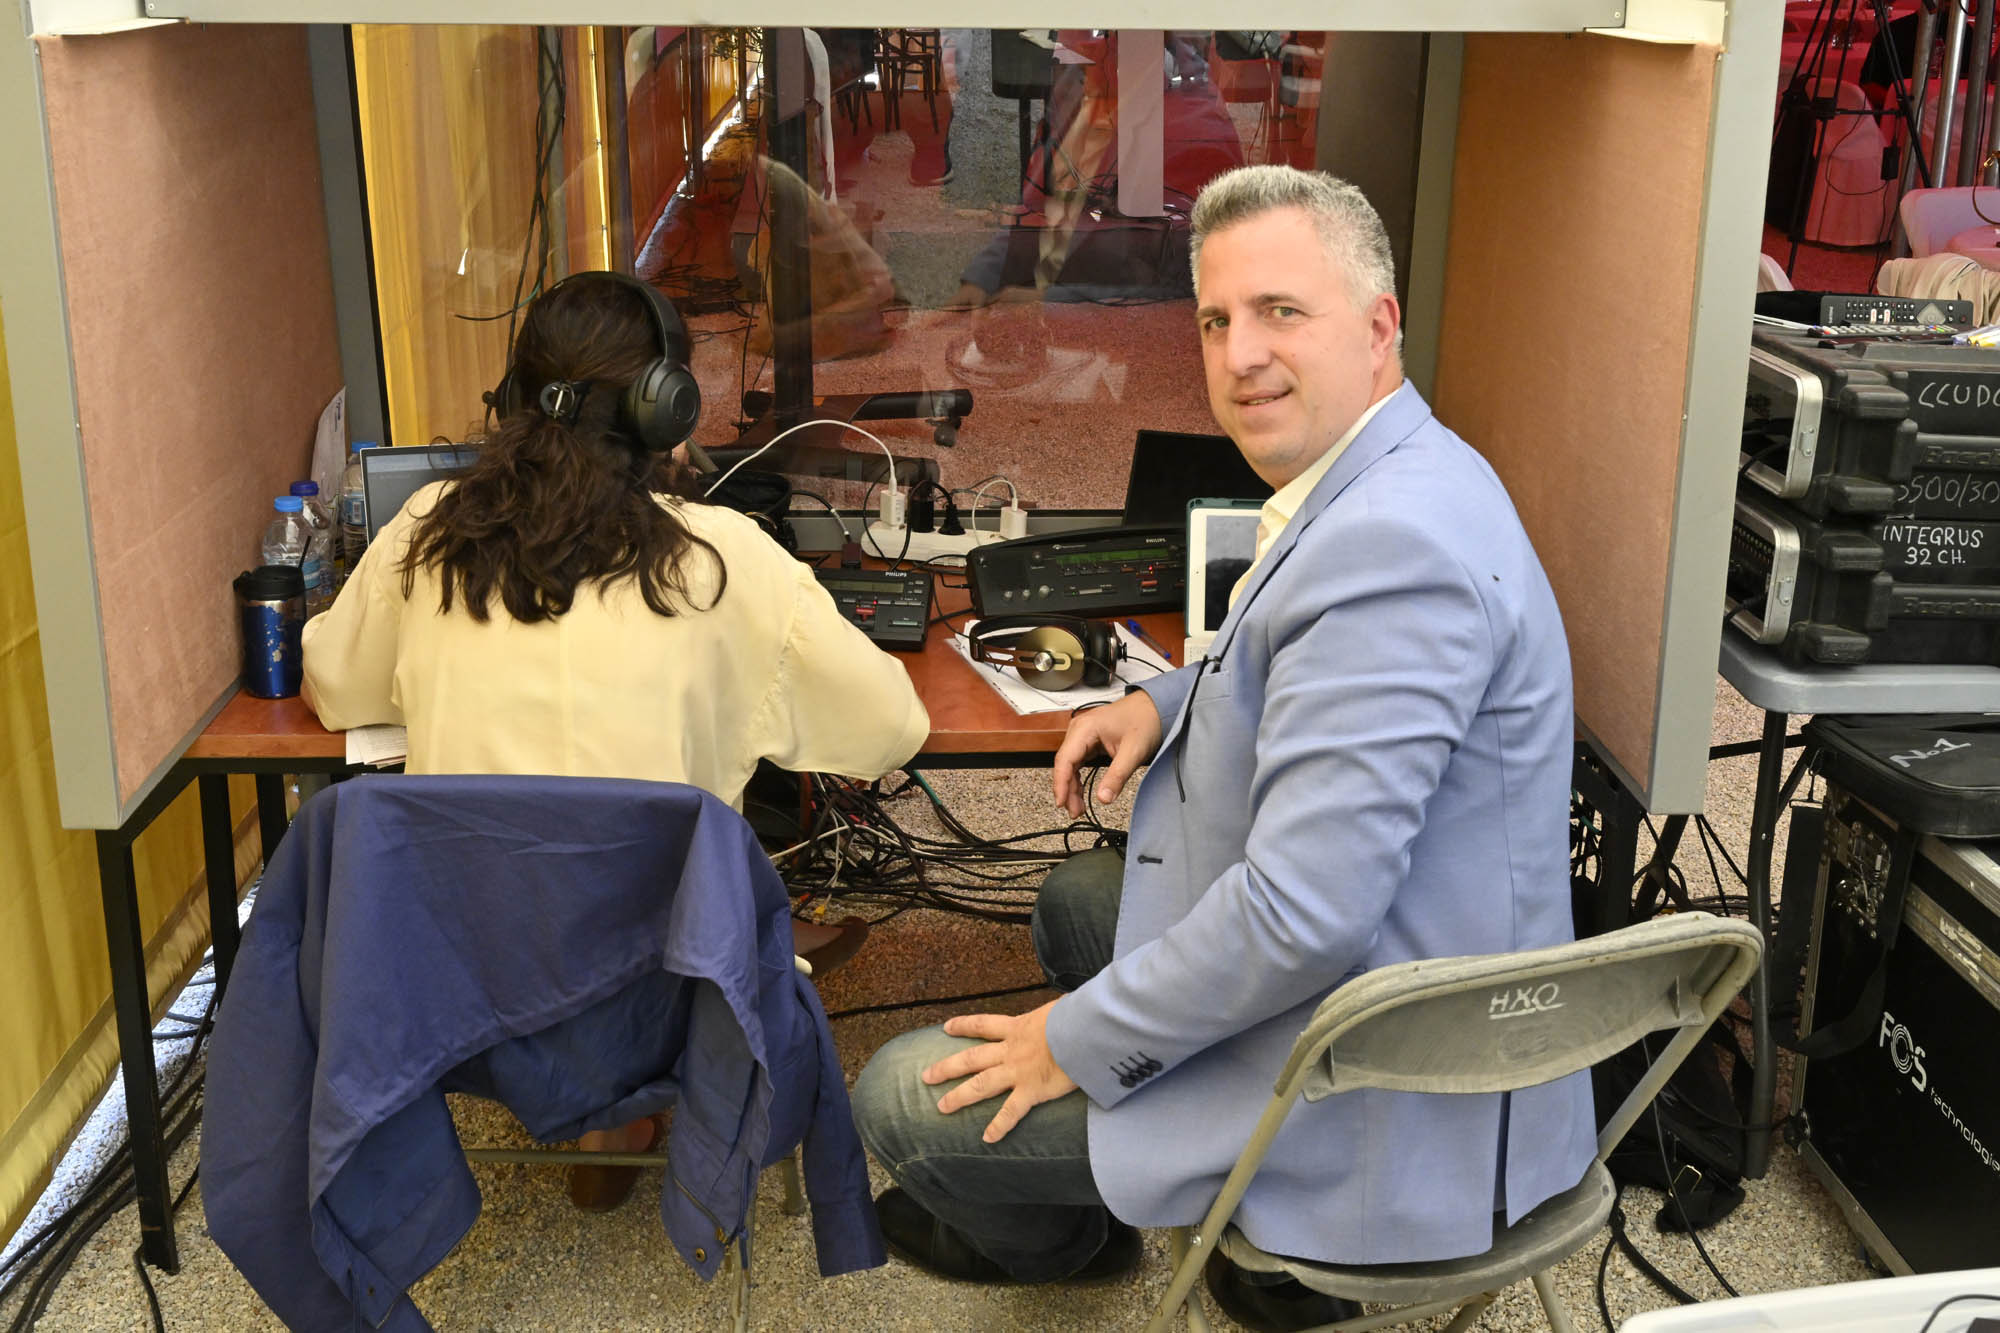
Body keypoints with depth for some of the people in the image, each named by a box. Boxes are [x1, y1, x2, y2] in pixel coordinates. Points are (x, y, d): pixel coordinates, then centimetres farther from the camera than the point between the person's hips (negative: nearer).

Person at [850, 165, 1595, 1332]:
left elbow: (1303, 912, -33)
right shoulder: (1381, 482, 4)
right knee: (1079, 897, 31)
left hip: (1383, 1111, -10)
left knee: (901, 1098, -2)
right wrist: (1172, 701, 6)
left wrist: (1078, 1040, -19)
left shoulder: (1392, 544, -30)